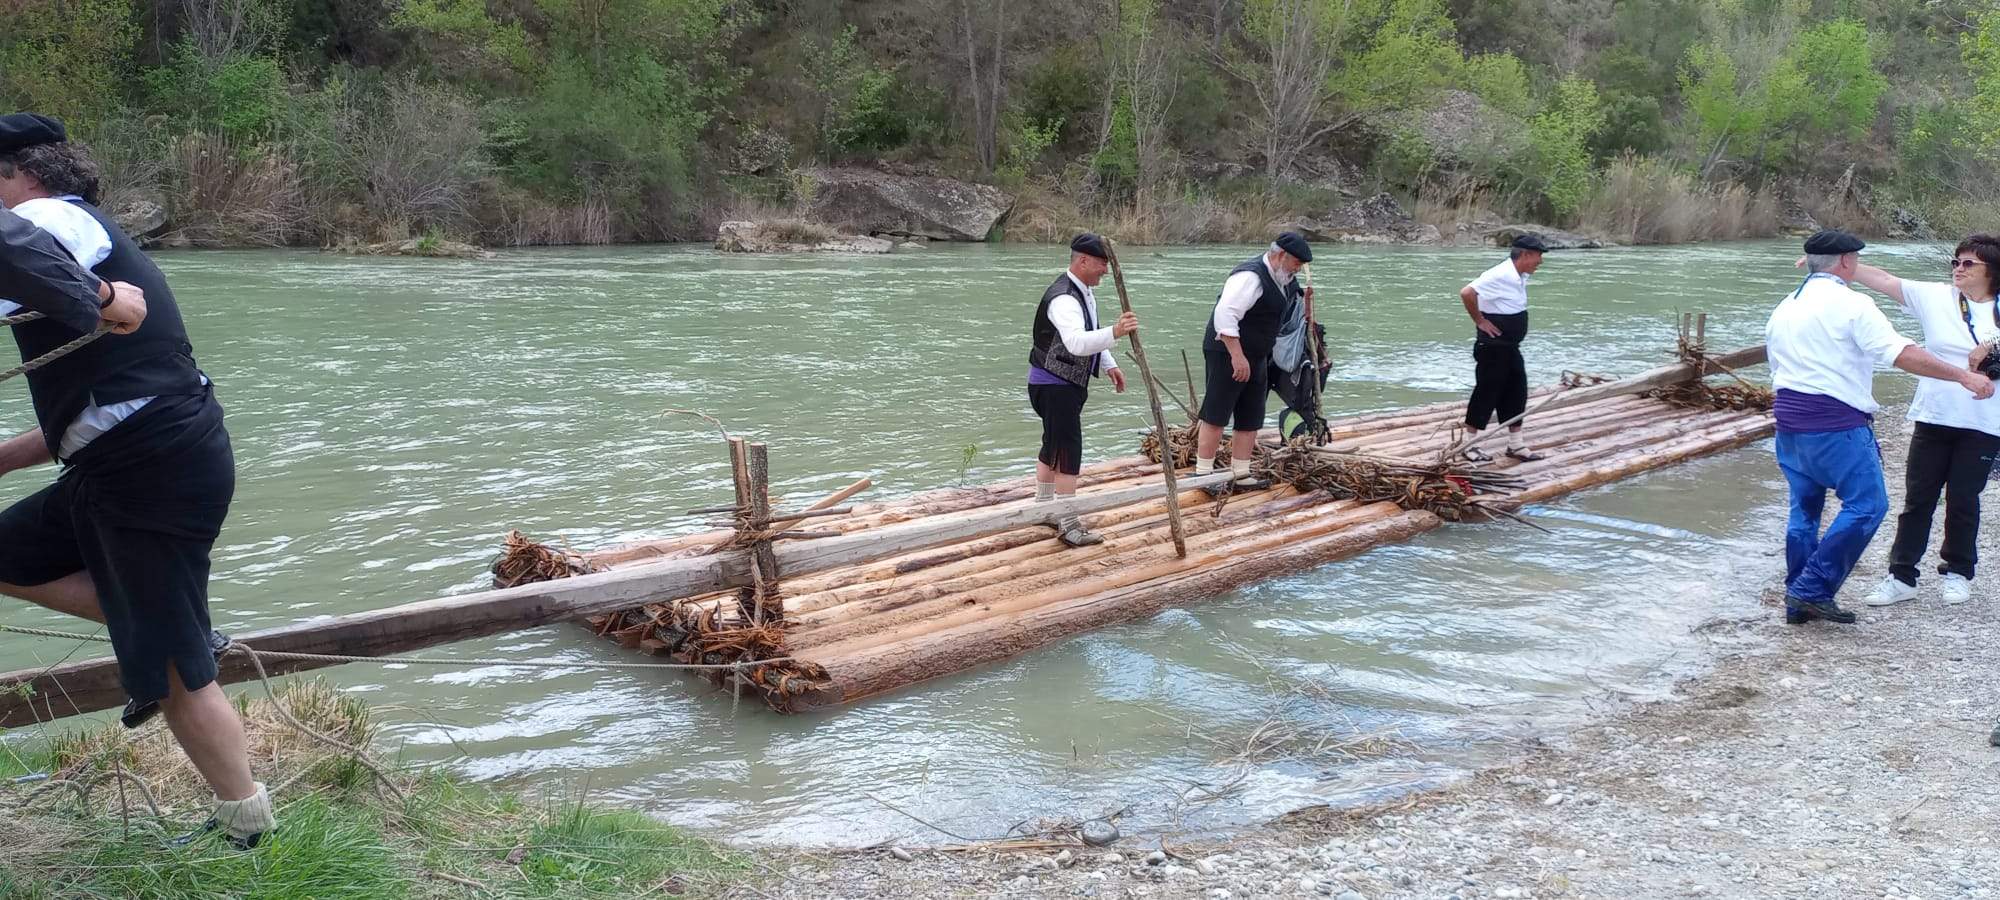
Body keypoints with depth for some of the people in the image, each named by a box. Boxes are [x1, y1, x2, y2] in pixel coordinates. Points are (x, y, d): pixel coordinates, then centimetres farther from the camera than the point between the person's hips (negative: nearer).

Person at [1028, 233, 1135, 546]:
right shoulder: (1063, 299, -26)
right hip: (1054, 385, -10)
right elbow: (1076, 343, -43)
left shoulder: (1084, 292, 9)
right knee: (1068, 452, -9)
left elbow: (1090, 335, 24)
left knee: (1053, 447, 21)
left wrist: (1109, 365, 14)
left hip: (1069, 384, 10)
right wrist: (1114, 332, -56)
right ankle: (1068, 525, -5)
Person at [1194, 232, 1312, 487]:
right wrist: (1238, 357, -31)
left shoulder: (1282, 280, 10)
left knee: (1250, 421, 11)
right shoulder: (1251, 277, -22)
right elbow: (1225, 315, -31)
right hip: (1226, 354, -10)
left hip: (1256, 358, 10)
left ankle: (1240, 475, 19)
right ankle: (1202, 474, 2)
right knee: (1216, 417, -5)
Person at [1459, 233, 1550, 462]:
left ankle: (1516, 445, 23)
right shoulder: (1499, 276, -22)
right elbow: (1467, 293, -33)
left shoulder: (1520, 277, 7)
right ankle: (1469, 445, 10)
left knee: (1516, 395, 13)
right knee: (1486, 394, -1)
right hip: (1492, 347, -9)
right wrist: (1480, 321, -22)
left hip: (1510, 347, 9)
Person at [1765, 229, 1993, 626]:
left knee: (1803, 510, 13)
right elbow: (1901, 353, -18)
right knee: (1866, 505, -2)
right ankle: (1813, 589, -7)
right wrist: (1963, 375, -16)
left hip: (1789, 420, 8)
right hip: (1836, 424, -8)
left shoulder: (1784, 307, 15)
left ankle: (1799, 601, 15)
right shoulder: (1848, 303, -9)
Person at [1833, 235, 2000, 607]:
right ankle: (1901, 576, 9)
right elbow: (1883, 279, -4)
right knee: (1918, 498, 3)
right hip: (1933, 418, 1)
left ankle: (1957, 571, 25)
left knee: (1963, 499, 7)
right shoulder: (1936, 296, 1)